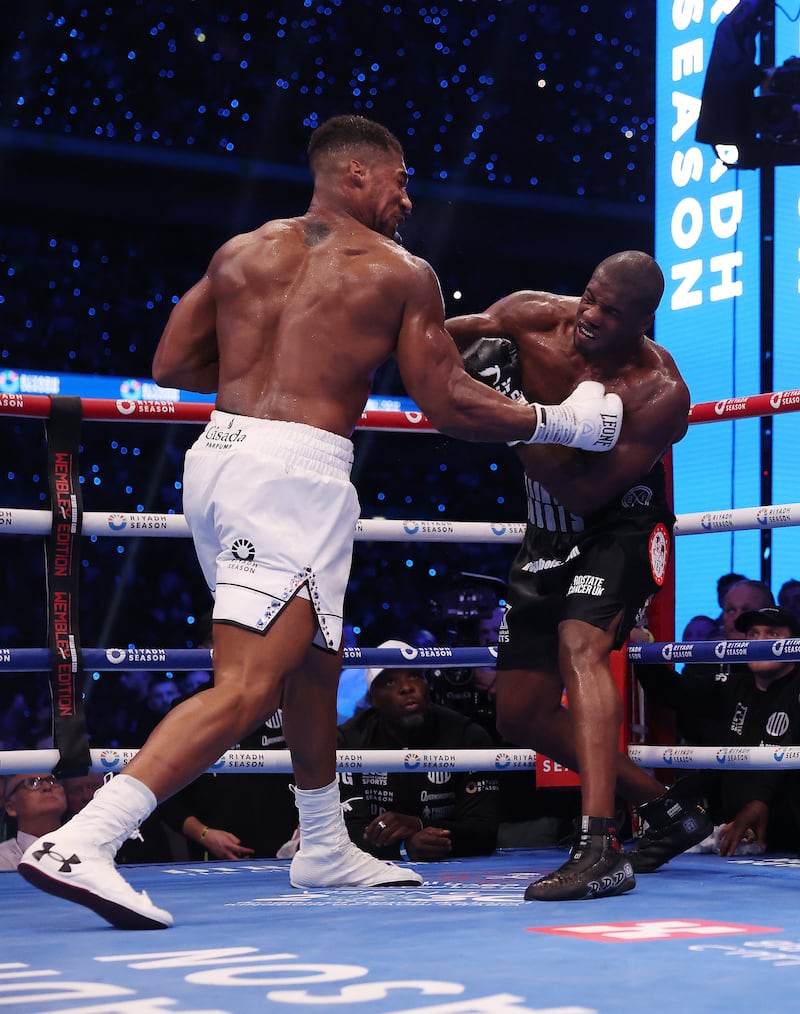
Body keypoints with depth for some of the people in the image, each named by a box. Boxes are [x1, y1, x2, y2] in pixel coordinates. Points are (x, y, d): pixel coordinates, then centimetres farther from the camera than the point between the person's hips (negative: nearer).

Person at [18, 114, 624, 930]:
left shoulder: (241, 251, 16)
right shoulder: (402, 273, 2)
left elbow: (171, 364, 17)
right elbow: (448, 406, 1)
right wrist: (563, 421, 13)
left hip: (217, 456, 8)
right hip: (297, 471, -8)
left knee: (313, 658, 24)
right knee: (244, 687, -12)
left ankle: (325, 848, 36)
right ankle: (81, 842, -26)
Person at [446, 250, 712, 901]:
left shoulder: (660, 394, -27)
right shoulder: (535, 318, -13)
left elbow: (584, 494, -30)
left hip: (621, 524, -6)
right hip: (550, 534, 7)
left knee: (580, 644, -34)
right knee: (522, 714, 7)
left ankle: (600, 850, -42)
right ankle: (669, 812, 22)